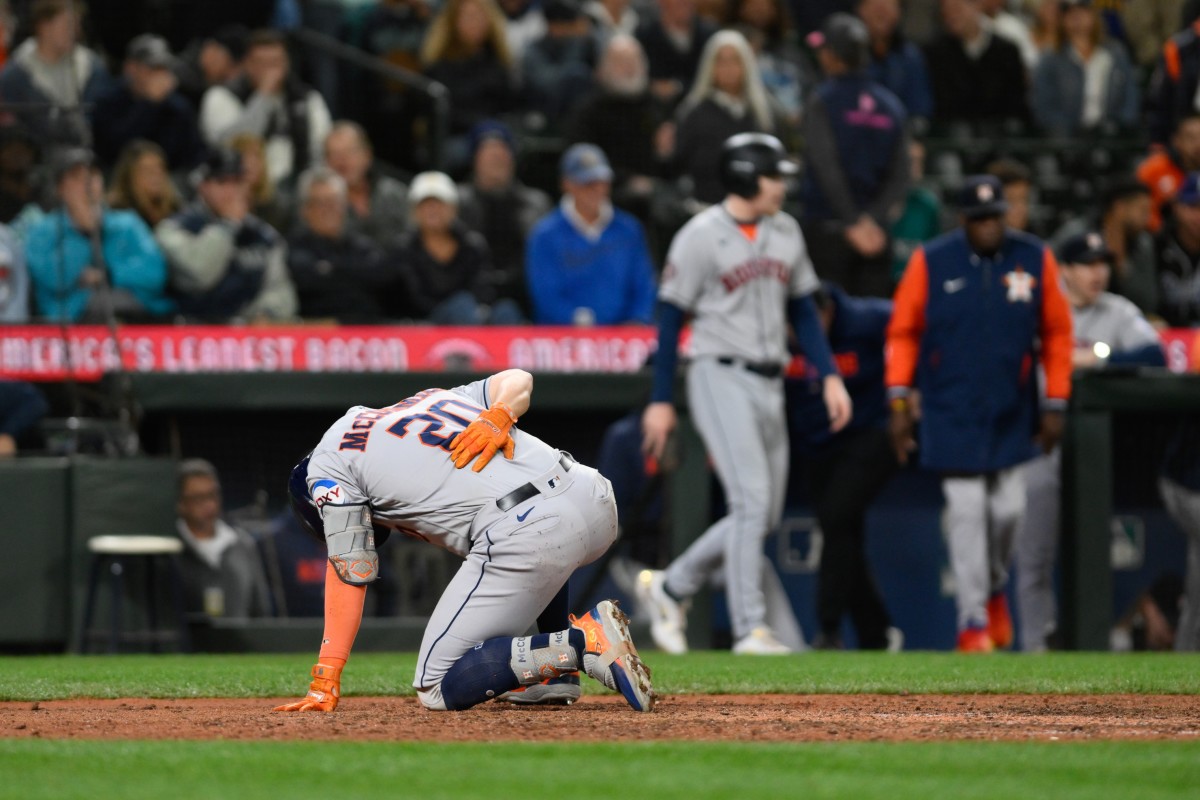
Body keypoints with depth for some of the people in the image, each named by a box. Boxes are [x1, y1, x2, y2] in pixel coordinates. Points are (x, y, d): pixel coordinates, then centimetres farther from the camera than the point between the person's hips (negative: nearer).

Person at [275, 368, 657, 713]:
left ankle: (582, 643, -17)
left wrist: (325, 683, 8)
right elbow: (518, 380, 22)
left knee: (438, 690, 0)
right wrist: (498, 417, 1)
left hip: (522, 535, -8)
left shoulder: (328, 461, 14)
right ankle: (557, 674, 26)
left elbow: (348, 572, 9)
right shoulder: (427, 399, 33)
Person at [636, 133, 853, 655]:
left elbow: (801, 309, 17)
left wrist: (830, 375, 6)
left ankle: (668, 588, 22)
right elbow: (670, 317, -7)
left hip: (769, 385, 7)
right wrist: (661, 401, -8)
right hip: (721, 377, -7)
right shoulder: (702, 236, -9)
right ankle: (750, 628, -14)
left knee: (765, 515, 7)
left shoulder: (785, 232, 11)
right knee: (751, 500, -16)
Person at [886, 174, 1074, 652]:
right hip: (950, 411, -2)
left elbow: (1057, 334, 6)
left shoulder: (1035, 260, -1)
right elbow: (902, 331, 0)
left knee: (1008, 509, 2)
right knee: (966, 510, -5)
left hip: (1010, 411, 2)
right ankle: (972, 621, 1)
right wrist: (899, 400, -6)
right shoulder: (930, 262, -5)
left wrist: (1055, 404, 4)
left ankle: (994, 591, 31)